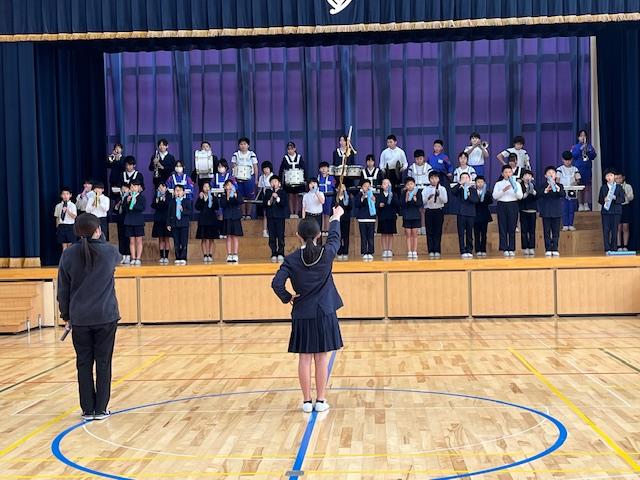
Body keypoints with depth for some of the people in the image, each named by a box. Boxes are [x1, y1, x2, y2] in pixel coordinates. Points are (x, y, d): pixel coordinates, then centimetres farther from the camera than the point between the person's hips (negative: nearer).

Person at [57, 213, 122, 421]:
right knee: (103, 363, 6)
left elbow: (63, 289, 3)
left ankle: (88, 410, 13)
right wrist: (100, 239, 26)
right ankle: (101, 409, 9)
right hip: (106, 317, -1)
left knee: (84, 364, 9)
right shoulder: (109, 251, -5)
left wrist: (66, 316, 13)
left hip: (79, 318, 1)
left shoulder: (68, 255, -2)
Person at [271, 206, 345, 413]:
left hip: (302, 315, 0)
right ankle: (320, 400, 10)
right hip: (324, 314, 0)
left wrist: (287, 298, 3)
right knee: (322, 358, 6)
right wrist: (336, 218, 33)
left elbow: (277, 283, -15)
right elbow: (334, 239, 16)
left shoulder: (292, 259, -6)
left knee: (304, 358, 7)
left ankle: (307, 401, 11)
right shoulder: (326, 254, -5)